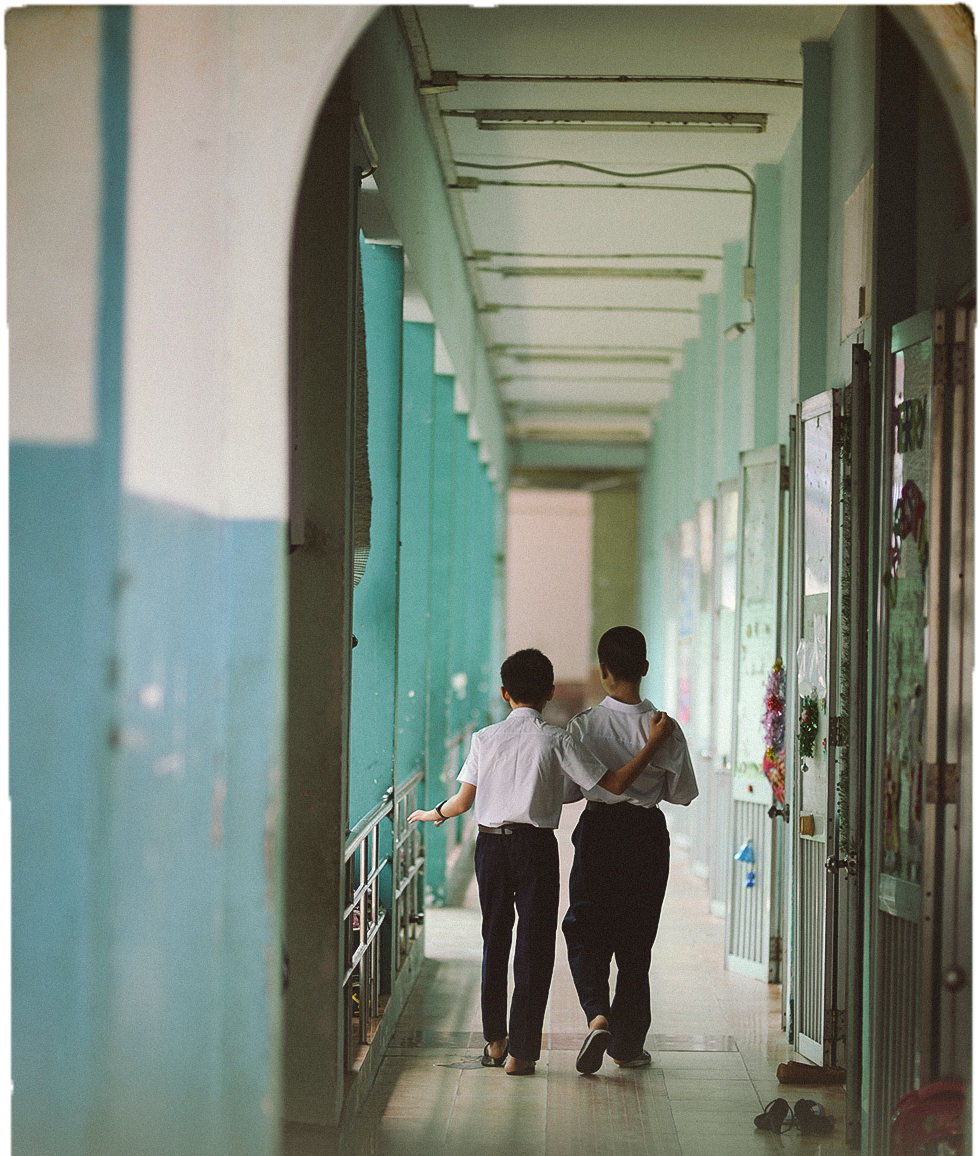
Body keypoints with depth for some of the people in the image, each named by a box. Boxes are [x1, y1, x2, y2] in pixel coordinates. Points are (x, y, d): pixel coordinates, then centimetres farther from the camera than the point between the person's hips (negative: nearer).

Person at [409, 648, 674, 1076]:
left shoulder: (484, 738, 3)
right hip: (536, 847, -3)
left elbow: (464, 800, 7)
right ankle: (520, 1052, -2)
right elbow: (613, 784, -7)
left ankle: (494, 1041, 22)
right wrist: (653, 743, -1)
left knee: (494, 942, 16)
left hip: (490, 844, 3)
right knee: (534, 945, 1)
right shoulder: (556, 740, -6)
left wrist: (434, 814, 28)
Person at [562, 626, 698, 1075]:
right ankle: (627, 1043, 19)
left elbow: (567, 791, -5)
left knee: (585, 932, 11)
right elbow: (683, 794, -2)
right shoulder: (665, 730, -10)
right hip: (647, 835, 1)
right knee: (636, 940, 13)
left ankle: (597, 1016, -14)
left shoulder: (583, 726, -11)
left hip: (598, 830, -1)